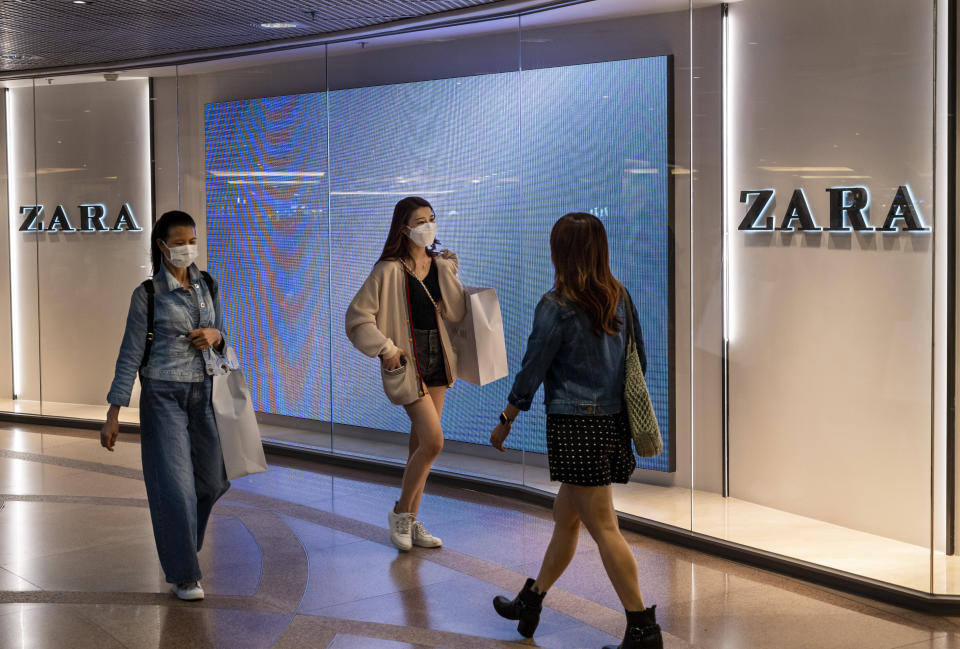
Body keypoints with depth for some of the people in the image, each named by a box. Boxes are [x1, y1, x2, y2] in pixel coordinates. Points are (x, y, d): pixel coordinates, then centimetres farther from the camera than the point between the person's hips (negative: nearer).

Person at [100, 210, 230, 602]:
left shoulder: (208, 287, 6)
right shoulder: (148, 294, -8)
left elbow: (221, 336, 18)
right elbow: (130, 353, -8)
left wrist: (215, 335, -9)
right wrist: (113, 414, -10)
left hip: (203, 393, 5)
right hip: (163, 395, -5)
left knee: (212, 480, 10)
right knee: (174, 484, -6)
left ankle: (180, 536, 39)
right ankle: (183, 575, 5)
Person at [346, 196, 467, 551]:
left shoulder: (440, 264, 7)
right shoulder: (390, 270, -11)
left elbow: (456, 313, -2)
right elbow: (358, 317, -12)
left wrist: (445, 269, -9)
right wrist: (386, 349, -14)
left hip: (437, 358, 6)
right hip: (406, 361, -6)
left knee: (421, 442, 10)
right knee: (433, 441, -13)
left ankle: (412, 522, 19)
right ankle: (401, 512, 7)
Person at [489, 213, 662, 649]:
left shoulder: (557, 307, -13)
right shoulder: (619, 298, 6)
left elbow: (531, 373, -8)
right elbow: (638, 363, 12)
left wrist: (505, 422, 4)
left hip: (575, 424, -8)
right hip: (613, 423, 8)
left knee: (603, 527, -4)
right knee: (565, 516, 19)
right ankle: (531, 601, 34)